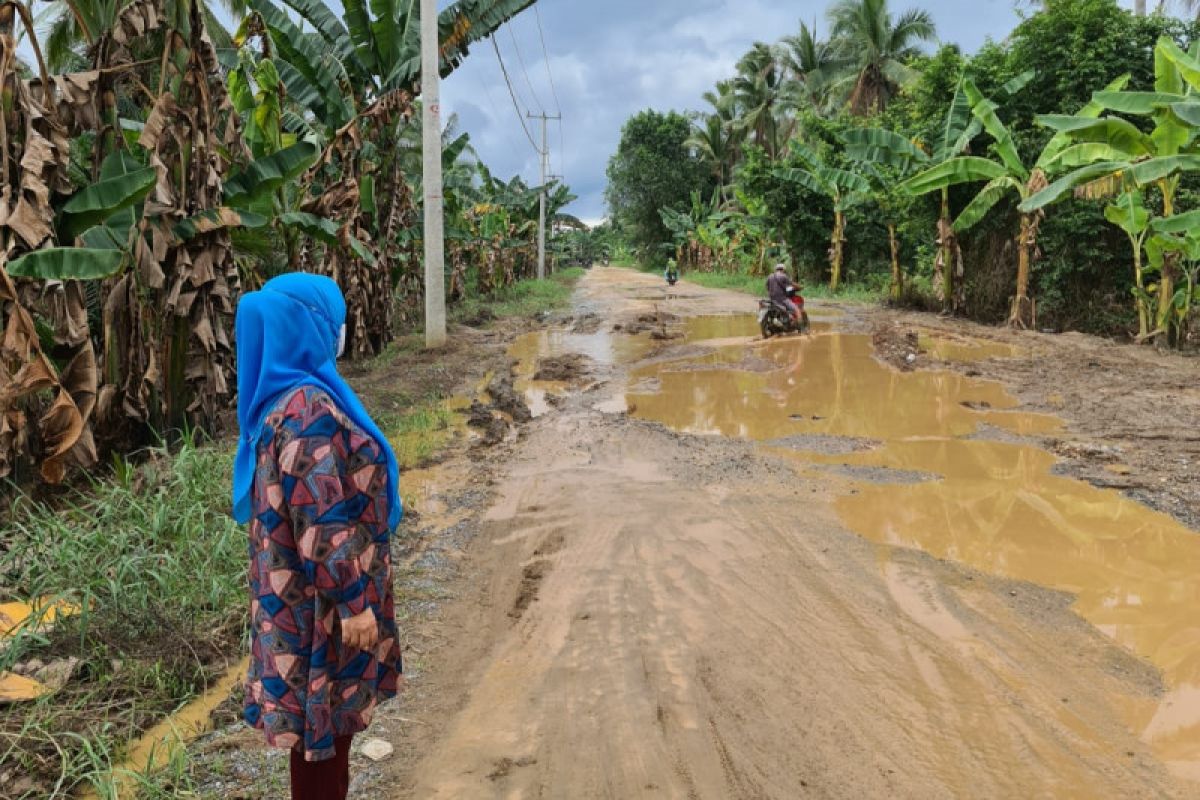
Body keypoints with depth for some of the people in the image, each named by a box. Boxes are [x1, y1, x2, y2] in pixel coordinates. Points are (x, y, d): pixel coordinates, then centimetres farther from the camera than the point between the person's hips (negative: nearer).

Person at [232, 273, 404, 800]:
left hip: (299, 582, 10)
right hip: (320, 593, -10)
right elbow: (324, 520, -26)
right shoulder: (309, 409, -26)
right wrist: (353, 602, -19)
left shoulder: (284, 392, 5)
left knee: (321, 716, 24)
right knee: (324, 717, 8)